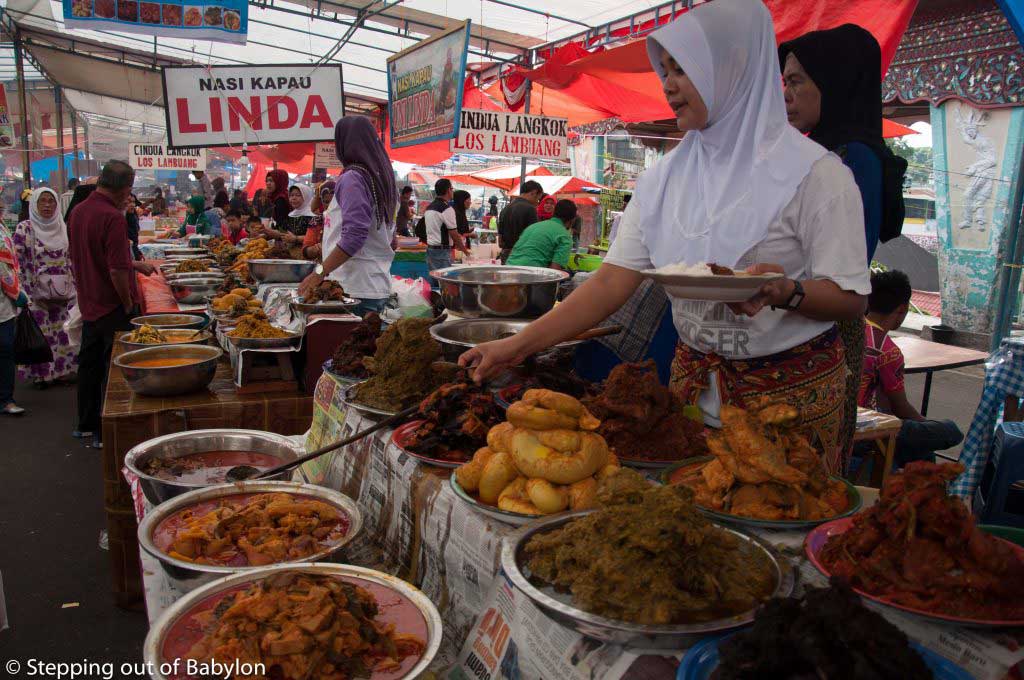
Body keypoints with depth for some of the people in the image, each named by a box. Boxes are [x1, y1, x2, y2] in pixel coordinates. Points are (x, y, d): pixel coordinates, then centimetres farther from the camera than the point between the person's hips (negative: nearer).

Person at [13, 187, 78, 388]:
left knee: (63, 332, 7)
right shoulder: (24, 229, -5)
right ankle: (42, 374, 12)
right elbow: (18, 263, -8)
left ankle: (61, 370, 20)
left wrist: (74, 287, 9)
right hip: (38, 293, -4)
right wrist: (27, 293, -12)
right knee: (41, 333, 0)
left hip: (63, 292, 4)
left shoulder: (63, 228, 8)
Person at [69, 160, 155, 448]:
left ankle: (86, 424, 32)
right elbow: (117, 270, -25)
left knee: (89, 363, 19)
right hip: (113, 306, -8)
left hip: (89, 304, 8)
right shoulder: (113, 217, -22)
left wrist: (134, 265, 22)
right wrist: (128, 303, -12)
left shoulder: (79, 211, 5)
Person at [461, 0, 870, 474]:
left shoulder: (813, 172, -12)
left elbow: (851, 298, -10)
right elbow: (612, 280, -5)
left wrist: (785, 292, -32)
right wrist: (519, 344, -14)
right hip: (694, 379, 4)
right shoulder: (664, 177, 1)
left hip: (790, 389, -4)